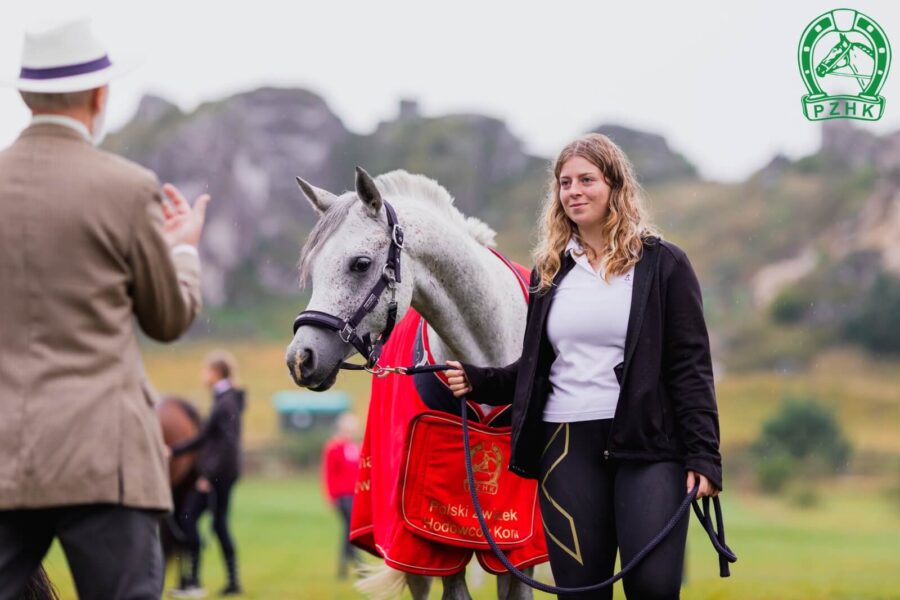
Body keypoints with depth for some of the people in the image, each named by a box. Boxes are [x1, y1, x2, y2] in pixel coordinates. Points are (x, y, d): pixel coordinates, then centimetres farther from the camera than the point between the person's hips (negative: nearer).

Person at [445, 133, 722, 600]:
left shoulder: (663, 264, 2)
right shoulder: (550, 270, 14)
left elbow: (691, 367, -2)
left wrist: (703, 456, -10)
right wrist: (477, 381, 2)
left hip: (647, 444, -4)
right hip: (566, 446, 4)